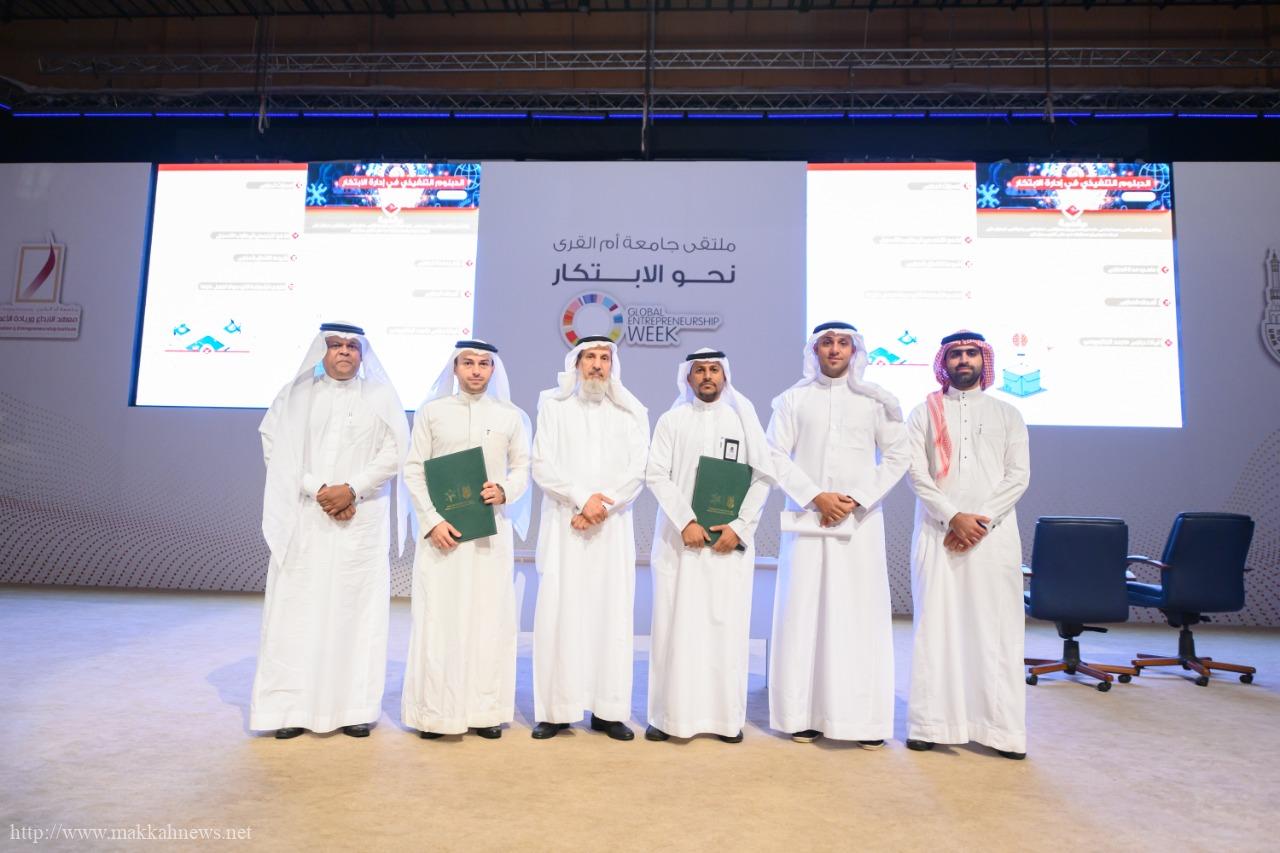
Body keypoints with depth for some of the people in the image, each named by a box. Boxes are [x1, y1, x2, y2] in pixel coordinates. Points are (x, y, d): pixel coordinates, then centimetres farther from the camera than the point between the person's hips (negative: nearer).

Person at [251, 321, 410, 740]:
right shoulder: (295, 394, 10)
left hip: (362, 520, 0)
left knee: (356, 608, -1)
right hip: (304, 518, 1)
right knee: (297, 609, -1)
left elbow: (394, 451, 0)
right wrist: (317, 489, -10)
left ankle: (354, 708, 5)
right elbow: (275, 447, 1)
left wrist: (351, 489, -11)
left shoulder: (381, 396, 8)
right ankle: (292, 708, 7)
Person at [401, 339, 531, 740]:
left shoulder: (511, 416, 8)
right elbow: (414, 470, 1)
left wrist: (505, 491, -12)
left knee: (489, 615, 3)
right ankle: (435, 710, 11)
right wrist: (432, 521, -9)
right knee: (438, 616, 0)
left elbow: (522, 468, 9)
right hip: (440, 529, -1)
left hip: (491, 530, 1)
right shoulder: (431, 411, 5)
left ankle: (485, 710, 12)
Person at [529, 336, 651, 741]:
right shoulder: (553, 405, 6)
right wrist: (582, 497, -13)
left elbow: (638, 472, 0)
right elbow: (542, 465, -2)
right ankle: (556, 710, 6)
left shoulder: (632, 412, 9)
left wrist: (600, 506, -12)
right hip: (563, 525, -1)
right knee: (559, 612, -3)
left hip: (613, 526, 1)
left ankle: (607, 710, 8)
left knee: (612, 613, 0)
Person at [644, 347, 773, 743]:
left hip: (730, 539, 1)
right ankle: (670, 714, 10)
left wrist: (740, 526, -7)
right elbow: (656, 474, -2)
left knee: (727, 625, 2)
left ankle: (726, 716, 12)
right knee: (675, 623, 0)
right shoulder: (672, 420, 7)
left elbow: (762, 476, 4)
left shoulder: (743, 419, 10)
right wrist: (686, 523, -12)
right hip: (679, 537, -1)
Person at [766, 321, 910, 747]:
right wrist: (815, 497, -10)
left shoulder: (875, 400, 7)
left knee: (861, 614, 0)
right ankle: (804, 713, 9)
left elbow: (898, 455, 4)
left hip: (860, 520, 0)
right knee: (804, 611, 1)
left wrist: (859, 500, -6)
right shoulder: (794, 399, 6)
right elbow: (776, 455, 1)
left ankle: (866, 718, 8)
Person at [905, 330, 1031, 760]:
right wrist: (954, 517, -13)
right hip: (937, 531, -1)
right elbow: (917, 473, -1)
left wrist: (981, 520, -10)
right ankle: (932, 723, 4)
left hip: (994, 533, 1)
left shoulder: (1007, 414, 13)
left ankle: (1002, 728, 7)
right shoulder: (925, 412, 9)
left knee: (995, 628, 1)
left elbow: (1018, 475, 3)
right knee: (936, 625, -1)